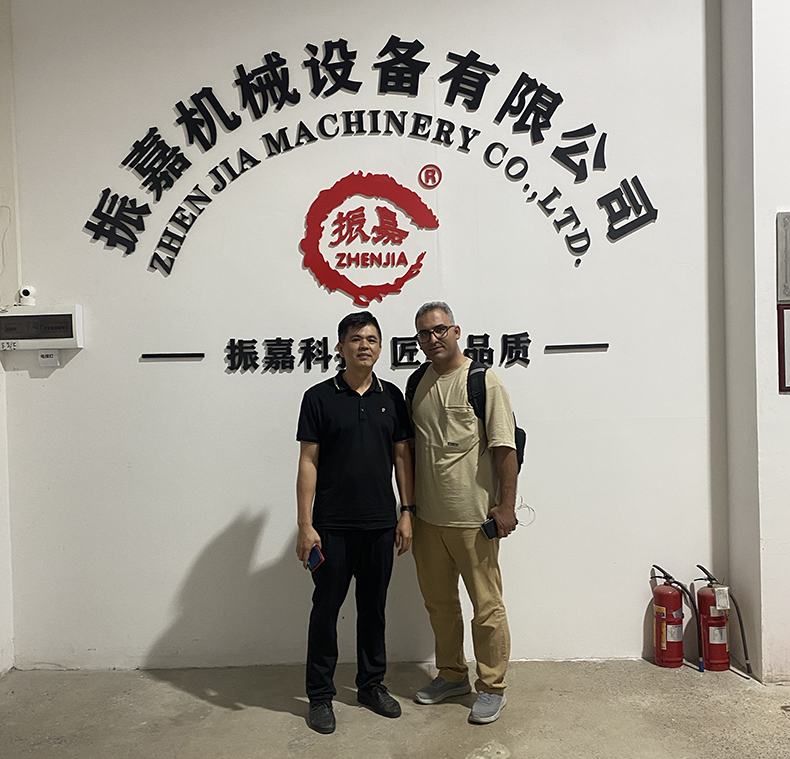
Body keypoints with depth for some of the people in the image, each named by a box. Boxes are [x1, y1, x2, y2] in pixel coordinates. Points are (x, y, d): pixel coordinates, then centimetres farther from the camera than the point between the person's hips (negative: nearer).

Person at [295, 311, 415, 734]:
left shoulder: (391, 397, 5)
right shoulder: (319, 398, -4)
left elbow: (402, 456, 8)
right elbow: (308, 462, -6)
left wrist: (407, 513, 4)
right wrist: (305, 525, -9)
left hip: (380, 524, 3)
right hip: (332, 525, -3)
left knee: (373, 608, 15)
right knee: (326, 609, 8)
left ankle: (371, 684, 32)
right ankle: (320, 695, 23)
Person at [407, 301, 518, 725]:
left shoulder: (483, 380, -8)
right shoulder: (417, 383, 9)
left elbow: (505, 447, -10)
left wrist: (505, 505, -14)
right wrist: (408, 506, 16)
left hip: (472, 517, -6)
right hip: (428, 516, 6)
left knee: (486, 605, 5)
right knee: (438, 602, 17)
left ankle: (492, 687, 22)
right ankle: (452, 675, 35)